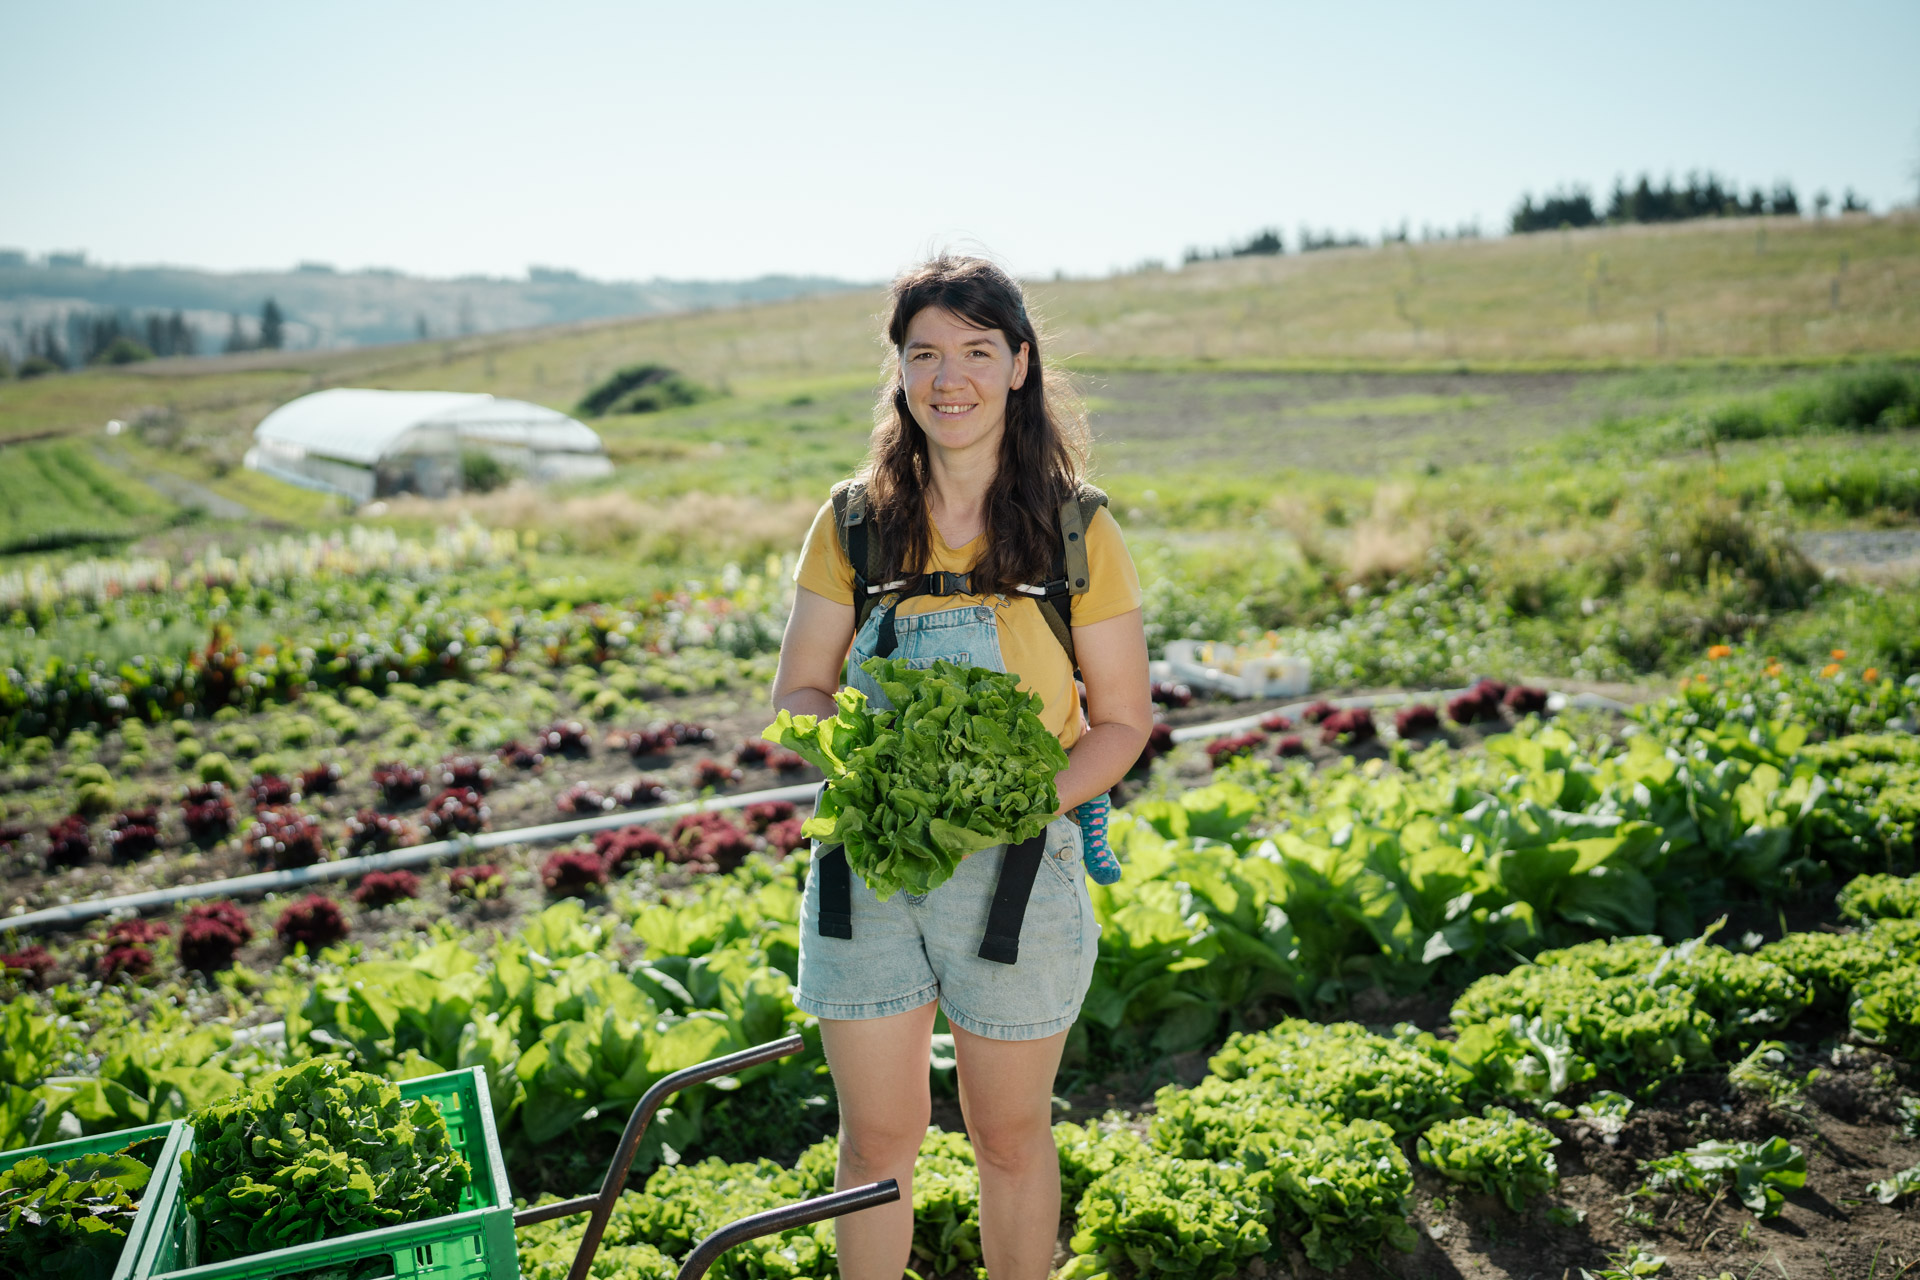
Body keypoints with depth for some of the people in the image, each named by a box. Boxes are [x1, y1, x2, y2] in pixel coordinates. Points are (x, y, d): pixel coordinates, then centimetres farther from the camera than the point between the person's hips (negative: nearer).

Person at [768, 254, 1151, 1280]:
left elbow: (1121, 720, -1)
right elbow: (797, 691, 5)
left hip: (1015, 866, -1)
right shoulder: (853, 523, 1)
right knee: (876, 1137, 13)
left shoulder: (1077, 532, -4)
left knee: (1011, 1135, 15)